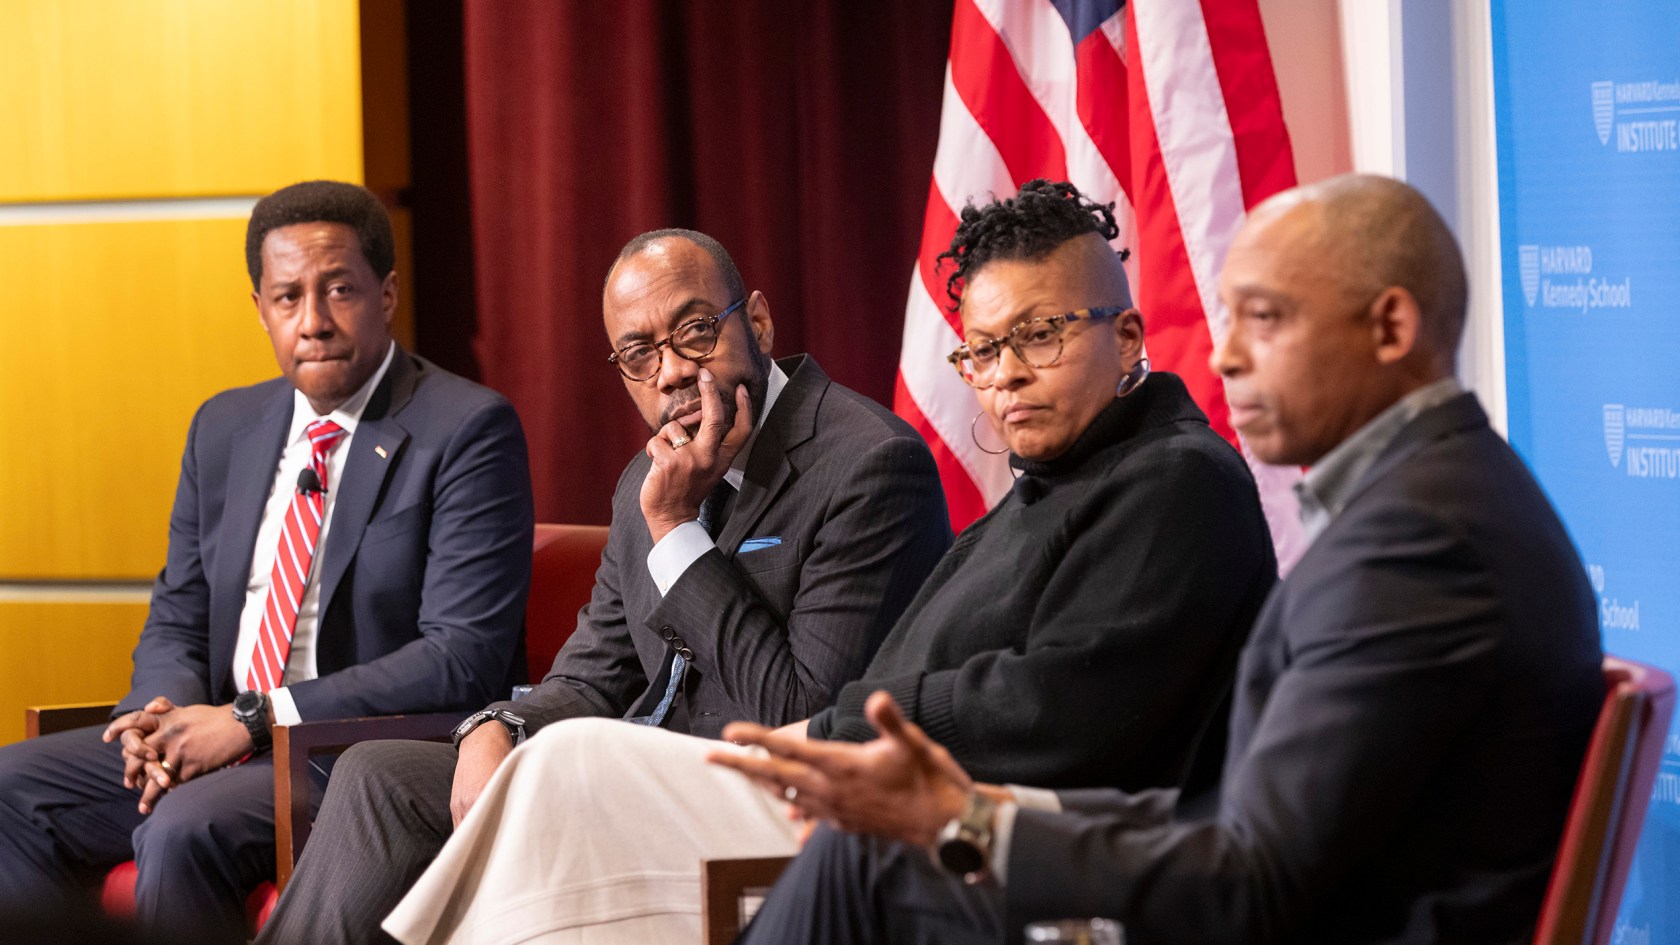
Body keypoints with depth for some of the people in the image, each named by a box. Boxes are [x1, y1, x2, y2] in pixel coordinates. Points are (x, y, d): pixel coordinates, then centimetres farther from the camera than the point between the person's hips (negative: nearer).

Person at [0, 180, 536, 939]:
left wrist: (256, 719, -20)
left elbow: (464, 657, -16)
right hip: (218, 735, 7)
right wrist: (166, 715, -8)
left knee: (186, 826, -32)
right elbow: (177, 621, 18)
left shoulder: (468, 433, -8)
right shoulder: (224, 428, 15)